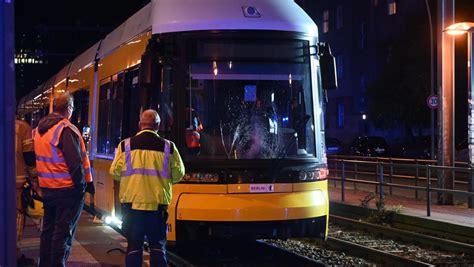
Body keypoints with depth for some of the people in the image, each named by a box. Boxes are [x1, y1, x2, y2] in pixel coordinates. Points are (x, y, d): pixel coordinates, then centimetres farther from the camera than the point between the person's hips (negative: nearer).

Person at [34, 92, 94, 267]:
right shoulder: (66, 130, -17)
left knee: (48, 228, 16)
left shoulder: (39, 129, 10)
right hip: (67, 188, -8)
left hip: (47, 187, 8)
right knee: (64, 230, -2)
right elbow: (75, 161, -20)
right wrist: (82, 184, -11)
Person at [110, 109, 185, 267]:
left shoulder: (126, 145, -3)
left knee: (134, 245, 8)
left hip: (132, 202, 0)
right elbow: (178, 174, 1)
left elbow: (115, 172, -4)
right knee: (158, 245, 9)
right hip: (158, 203, 0)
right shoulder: (168, 147, -1)